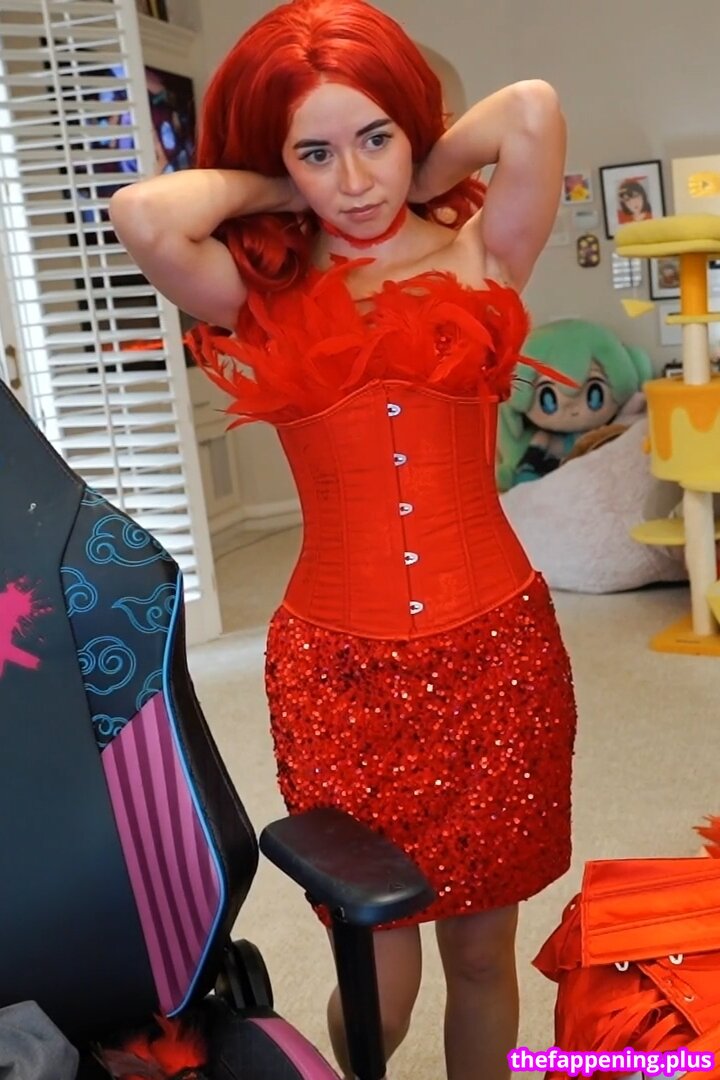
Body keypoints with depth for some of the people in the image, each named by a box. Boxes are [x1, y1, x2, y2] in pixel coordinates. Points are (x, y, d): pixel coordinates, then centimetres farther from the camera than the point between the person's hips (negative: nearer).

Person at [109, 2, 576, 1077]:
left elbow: (532, 112, -14)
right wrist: (281, 191, -1)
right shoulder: (260, 296, 2)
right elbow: (144, 214, -18)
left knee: (482, 951, 15)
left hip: (497, 655, 1)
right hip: (340, 670, 0)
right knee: (380, 990, 8)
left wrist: (419, 176, 3)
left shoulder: (479, 259, 4)